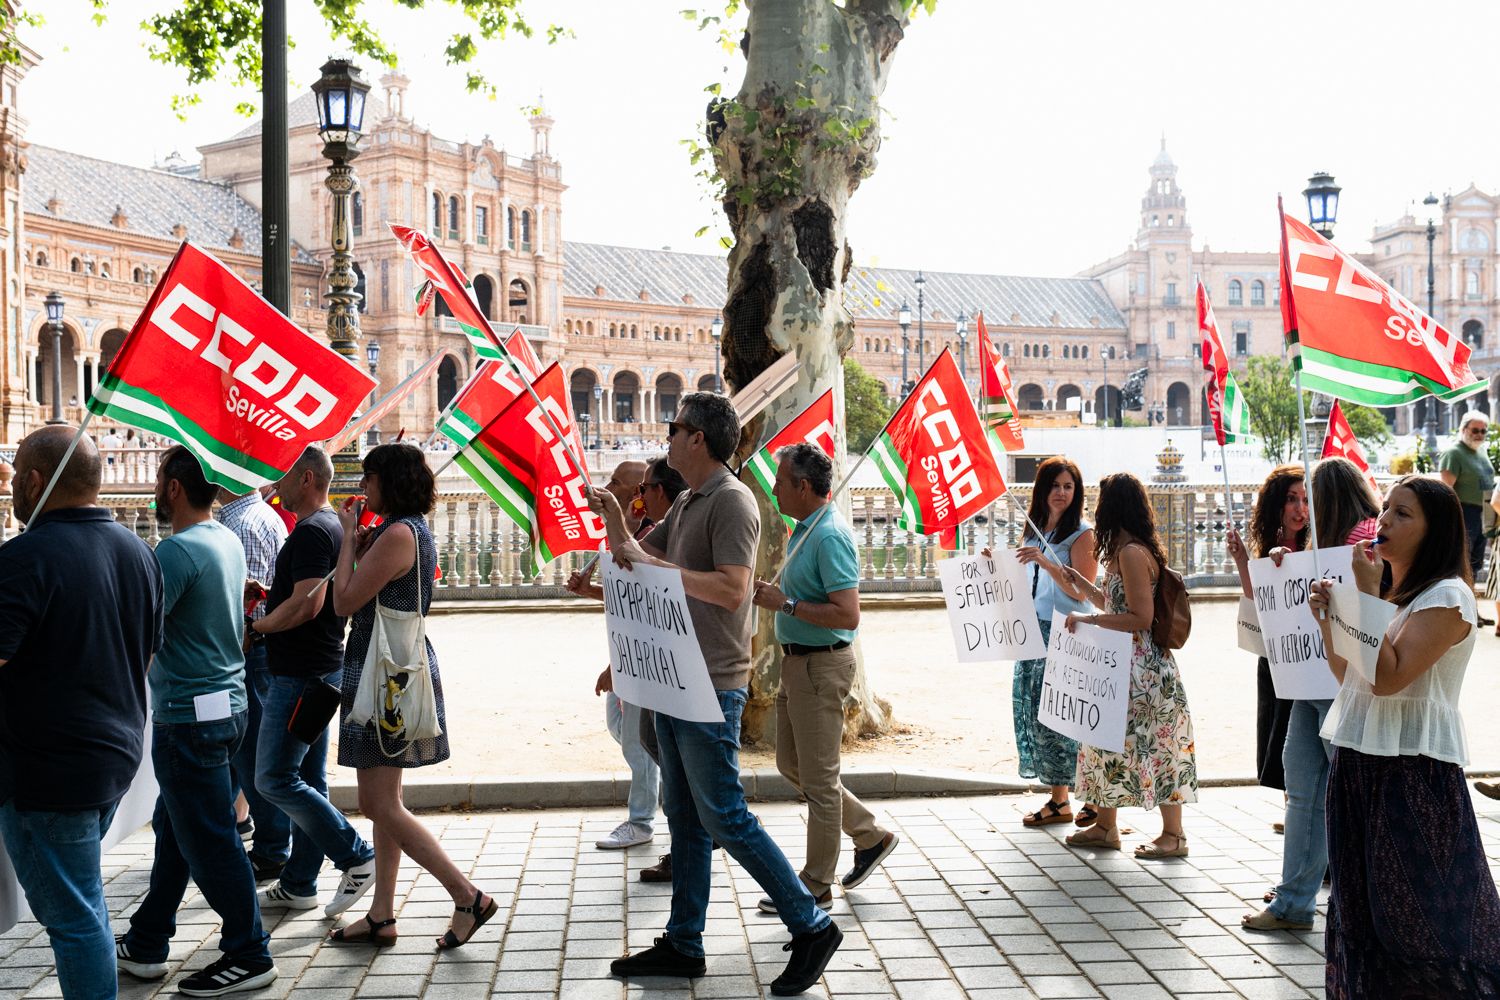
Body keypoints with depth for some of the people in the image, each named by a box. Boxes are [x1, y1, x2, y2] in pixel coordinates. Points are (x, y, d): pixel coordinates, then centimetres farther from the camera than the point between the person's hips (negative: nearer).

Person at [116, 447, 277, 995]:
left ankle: (249, 956, 8)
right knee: (173, 828, 19)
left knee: (209, 842, 0)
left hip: (189, 716, -10)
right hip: (229, 699, 10)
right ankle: (147, 943, 30)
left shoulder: (178, 550, -19)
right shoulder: (229, 541, 9)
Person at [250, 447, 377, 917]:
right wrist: (270, 600, 13)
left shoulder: (311, 531, -17)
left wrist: (254, 627, -14)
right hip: (319, 669, 11)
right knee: (308, 780, 13)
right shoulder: (331, 527, 16)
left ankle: (358, 858, -3)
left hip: (299, 674, -11)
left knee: (275, 778, -6)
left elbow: (307, 604, -26)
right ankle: (298, 885, 20)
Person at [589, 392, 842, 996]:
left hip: (711, 687, -10)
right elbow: (634, 555, 24)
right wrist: (610, 514, 7)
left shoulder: (731, 500, -14)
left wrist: (654, 565, -24)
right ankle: (683, 946, 22)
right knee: (684, 817, 13)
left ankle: (812, 927, 6)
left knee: (723, 817, -5)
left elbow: (731, 589, -25)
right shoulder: (685, 504, 15)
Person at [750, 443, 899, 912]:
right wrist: (774, 593, 8)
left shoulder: (830, 537, -20)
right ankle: (871, 836, 29)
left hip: (822, 665, -11)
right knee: (791, 765, 18)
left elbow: (847, 614, -28)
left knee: (818, 777, 0)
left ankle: (816, 887, 12)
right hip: (797, 661, 11)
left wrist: (786, 604, -23)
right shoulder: (804, 529, 11)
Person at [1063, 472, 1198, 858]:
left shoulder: (1131, 553, -19)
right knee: (1108, 740, 15)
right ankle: (1105, 826, 26)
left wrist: (1088, 620, -20)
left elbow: (1141, 618, -22)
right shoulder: (1126, 550, 12)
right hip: (1122, 666, 10)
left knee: (1153, 745, -1)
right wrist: (1079, 581, 22)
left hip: (1144, 669, -10)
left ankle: (1174, 834, 9)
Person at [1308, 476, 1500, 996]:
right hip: (1359, 763, 9)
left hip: (1414, 771, -9)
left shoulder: (1447, 596, -13)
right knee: (1363, 905, 16)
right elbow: (1348, 677, 15)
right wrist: (1326, 619, 1)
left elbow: (1388, 677, -22)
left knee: (1417, 916, -1)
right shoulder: (1385, 589, 13)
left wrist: (1367, 595, -19)